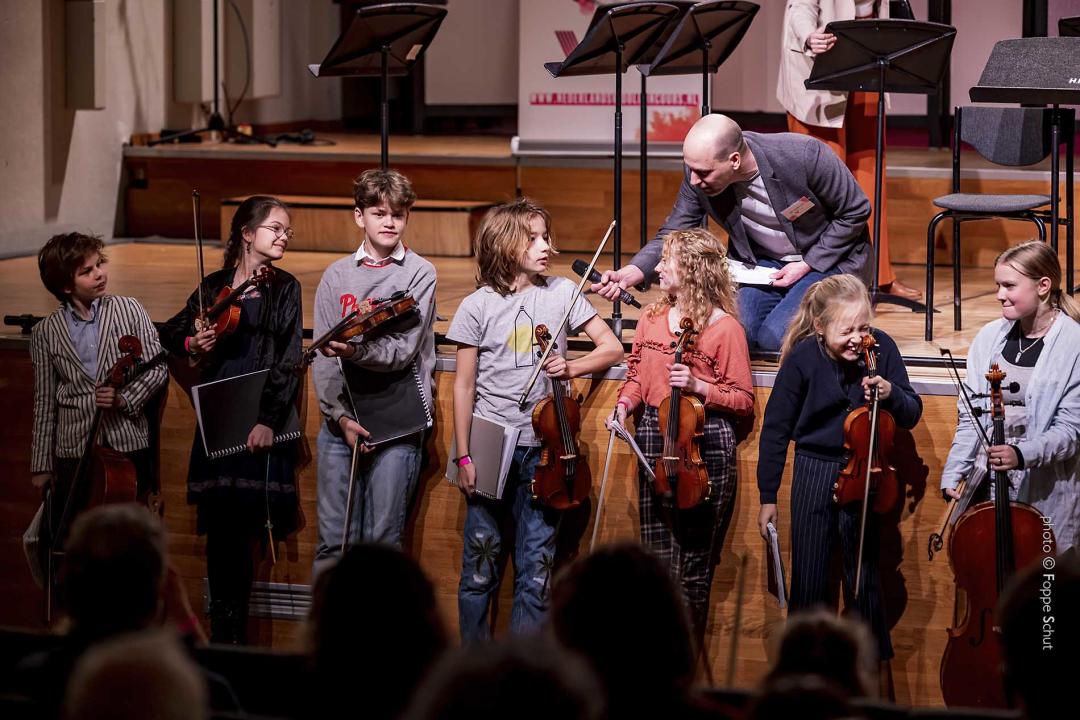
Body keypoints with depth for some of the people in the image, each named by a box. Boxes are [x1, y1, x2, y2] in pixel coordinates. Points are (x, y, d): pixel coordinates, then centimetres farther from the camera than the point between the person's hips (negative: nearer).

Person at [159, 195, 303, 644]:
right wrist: (191, 343, -3)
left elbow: (287, 361, -4)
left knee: (242, 526, -5)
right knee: (219, 526, 2)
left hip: (262, 421, -2)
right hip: (216, 418, 2)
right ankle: (223, 631, 9)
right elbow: (169, 334, 19)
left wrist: (268, 419, -13)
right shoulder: (214, 286, 10)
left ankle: (232, 635, 5)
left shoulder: (284, 289, 3)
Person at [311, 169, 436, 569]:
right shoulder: (337, 275, 9)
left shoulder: (419, 273, 1)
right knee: (332, 540, 2)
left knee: (382, 541, -2)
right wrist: (340, 416, -8)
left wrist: (354, 351, -27)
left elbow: (404, 351, -10)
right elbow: (323, 357, 4)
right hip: (342, 420, 2)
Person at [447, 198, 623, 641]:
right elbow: (463, 386, 0)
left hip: (543, 446, 2)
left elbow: (611, 348, 7)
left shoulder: (561, 293, 3)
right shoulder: (477, 307, -3)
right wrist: (463, 456, -3)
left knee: (537, 567, 3)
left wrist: (571, 368, -11)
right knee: (481, 564, 4)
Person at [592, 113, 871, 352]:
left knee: (773, 338, -22)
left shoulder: (804, 156, -32)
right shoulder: (698, 170, -20)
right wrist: (628, 275, -27)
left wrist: (807, 264, -18)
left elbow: (855, 212, -15)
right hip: (761, 261, 5)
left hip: (826, 259, -5)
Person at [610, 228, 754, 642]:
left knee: (694, 561, 0)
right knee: (656, 554, 8)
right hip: (653, 441, 5)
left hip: (704, 446, -5)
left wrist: (699, 386, -19)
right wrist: (625, 403, 0)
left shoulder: (724, 327, -7)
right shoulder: (652, 319, 10)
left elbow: (743, 401, -5)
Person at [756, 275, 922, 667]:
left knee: (864, 576, 8)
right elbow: (776, 429, -5)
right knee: (808, 580, 6)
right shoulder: (802, 359, -16)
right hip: (814, 474, -1)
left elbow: (911, 416, -4)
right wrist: (767, 497, -2)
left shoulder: (881, 348, -13)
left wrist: (891, 393, -28)